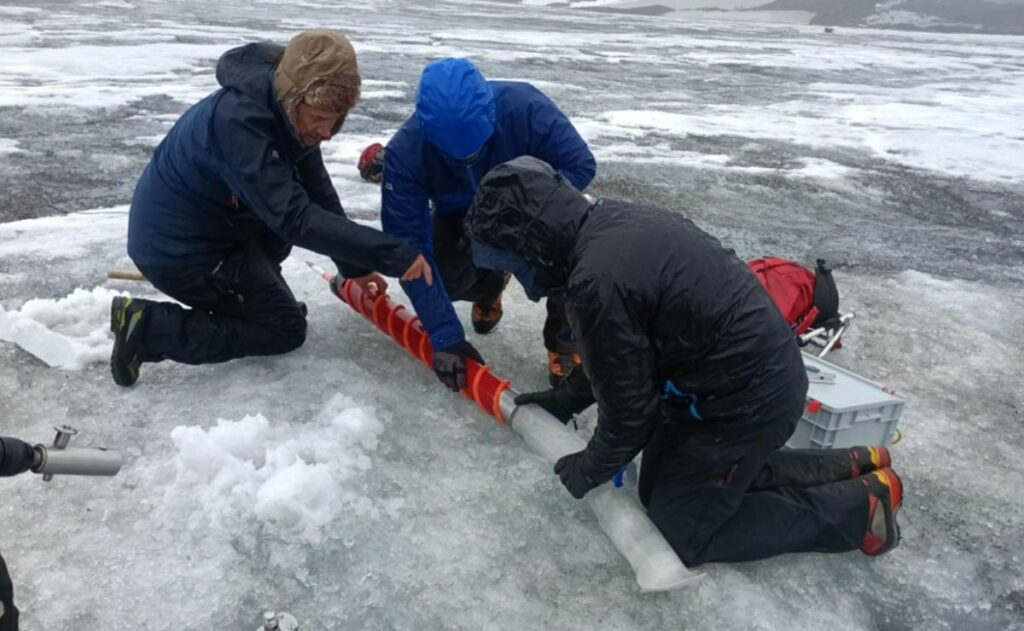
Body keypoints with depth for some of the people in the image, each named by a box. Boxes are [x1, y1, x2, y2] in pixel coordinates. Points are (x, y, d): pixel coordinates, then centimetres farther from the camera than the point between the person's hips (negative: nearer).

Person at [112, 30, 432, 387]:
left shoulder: (288, 111, -5)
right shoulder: (237, 119, -32)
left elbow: (318, 194, 1)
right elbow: (297, 219, -37)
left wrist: (354, 266, 0)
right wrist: (392, 255, -39)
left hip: (200, 227, 9)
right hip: (177, 248, -9)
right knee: (286, 329, 1)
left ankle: (240, 294, 18)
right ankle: (149, 328, -4)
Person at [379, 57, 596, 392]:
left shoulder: (524, 107, -39)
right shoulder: (405, 152, -35)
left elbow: (580, 164, -27)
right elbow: (409, 249, -33)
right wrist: (445, 336, -36)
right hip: (459, 214, 2)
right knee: (440, 275, -21)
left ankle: (565, 340, -12)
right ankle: (489, 285, 18)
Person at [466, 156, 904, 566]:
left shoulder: (596, 283, -29)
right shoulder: (613, 220, 1)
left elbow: (629, 407, -15)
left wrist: (589, 470, 2)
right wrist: (565, 400, 18)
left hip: (745, 403, -9)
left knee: (679, 532, 5)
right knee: (659, 489, 19)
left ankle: (860, 504, 10)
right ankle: (849, 467, 21)